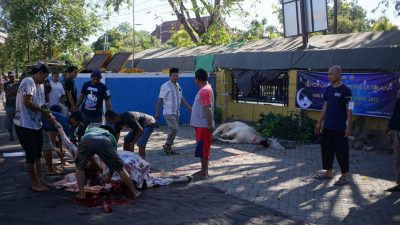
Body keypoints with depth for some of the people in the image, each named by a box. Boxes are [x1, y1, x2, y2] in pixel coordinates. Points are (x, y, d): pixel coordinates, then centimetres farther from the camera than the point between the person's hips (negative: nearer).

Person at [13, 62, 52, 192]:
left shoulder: (40, 85, 11)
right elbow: (27, 102, -24)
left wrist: (46, 112, -2)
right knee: (31, 155, 0)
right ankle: (35, 183, 11)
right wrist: (43, 110, -14)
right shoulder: (28, 82, -15)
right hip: (25, 125, -9)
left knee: (37, 153, 16)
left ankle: (39, 179, 27)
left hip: (36, 124, 9)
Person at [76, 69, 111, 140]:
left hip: (97, 116, -4)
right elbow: (81, 97, 12)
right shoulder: (86, 85, 3)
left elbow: (107, 101, -8)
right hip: (84, 113, 4)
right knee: (80, 131, 13)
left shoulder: (103, 87, -8)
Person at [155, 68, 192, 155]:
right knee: (174, 129, -18)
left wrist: (190, 109, 15)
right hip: (169, 113, -7)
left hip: (176, 113, 7)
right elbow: (160, 100, -9)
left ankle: (168, 148, 19)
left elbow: (181, 99, 19)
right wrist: (157, 113, -10)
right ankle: (167, 146, -3)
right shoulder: (165, 86, -10)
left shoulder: (178, 86, 12)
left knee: (172, 130, 9)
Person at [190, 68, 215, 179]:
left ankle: (204, 173, 2)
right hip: (200, 124, 10)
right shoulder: (204, 89, 14)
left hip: (203, 125, -10)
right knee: (202, 149, 15)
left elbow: (208, 108, -25)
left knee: (203, 149, -4)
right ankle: (204, 170, 22)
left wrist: (210, 124, -29)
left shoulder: (205, 91, -18)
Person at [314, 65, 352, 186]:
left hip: (340, 128, -7)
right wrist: (319, 122, 14)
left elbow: (349, 110, -11)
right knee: (326, 149, 12)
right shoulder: (328, 89, 9)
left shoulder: (345, 90, -10)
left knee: (341, 151, 0)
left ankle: (344, 176, 11)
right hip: (327, 126, 7)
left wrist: (349, 127, -14)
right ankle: (328, 172, 26)